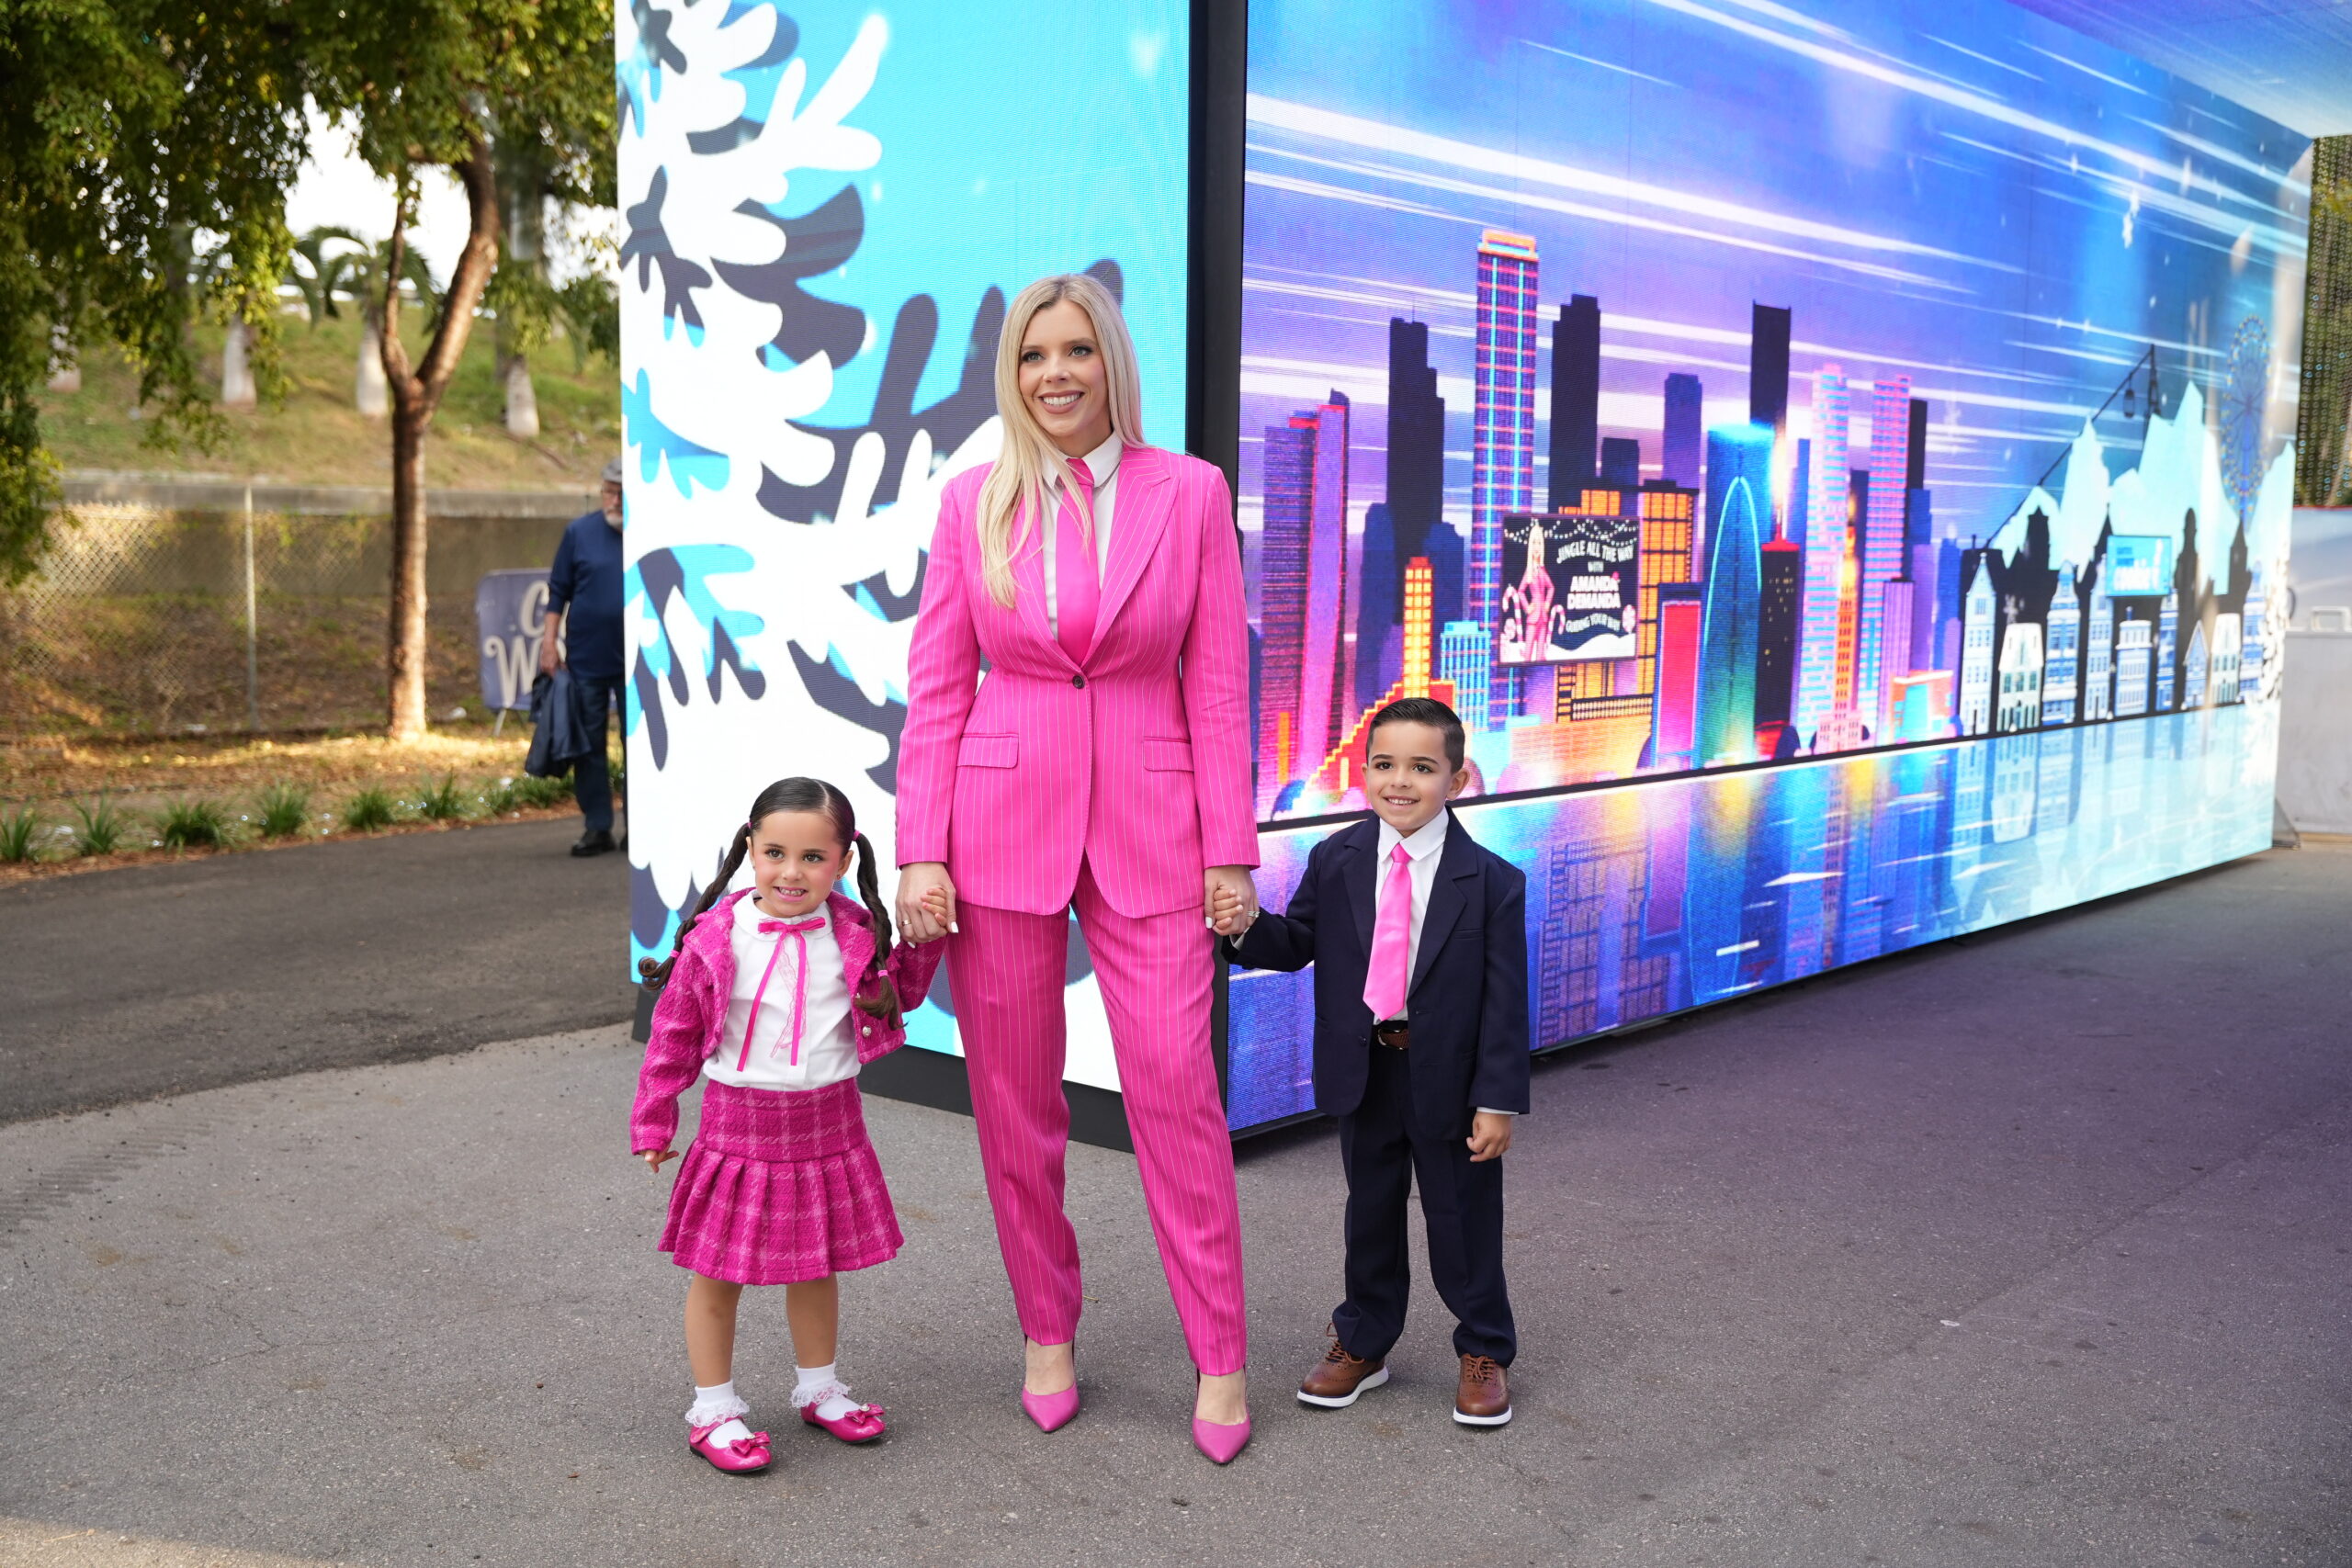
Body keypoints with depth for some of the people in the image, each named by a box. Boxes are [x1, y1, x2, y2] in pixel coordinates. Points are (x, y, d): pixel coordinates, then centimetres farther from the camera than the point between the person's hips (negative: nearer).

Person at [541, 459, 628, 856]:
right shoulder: (579, 531, 2)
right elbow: (558, 590, 6)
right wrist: (549, 640, -1)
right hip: (585, 660, 1)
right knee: (588, 745, 3)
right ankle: (597, 828, 10)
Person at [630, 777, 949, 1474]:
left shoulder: (855, 935, -3)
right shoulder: (714, 939, -12)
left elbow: (899, 997, 15)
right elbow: (675, 1033, -2)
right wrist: (653, 1122, 2)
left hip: (828, 1124, 3)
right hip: (739, 1124, -3)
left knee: (817, 1265, 19)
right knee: (717, 1273, 7)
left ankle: (819, 1388, 38)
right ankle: (713, 1408, 23)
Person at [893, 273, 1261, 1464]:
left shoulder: (1191, 493, 2)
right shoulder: (973, 502, 4)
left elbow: (1219, 682, 1)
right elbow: (936, 688, 3)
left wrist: (1231, 852, -2)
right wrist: (921, 852, -4)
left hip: (1146, 827, -1)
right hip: (1001, 821, 1)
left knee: (1177, 1088, -3)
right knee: (1014, 1098, 7)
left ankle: (1220, 1358, 11)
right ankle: (1046, 1334, 25)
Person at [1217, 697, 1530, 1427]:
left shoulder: (1491, 881, -12)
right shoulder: (1335, 861, -3)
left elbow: (1504, 999, -11)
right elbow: (1299, 941, 6)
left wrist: (1498, 1099, -12)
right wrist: (1249, 928, -17)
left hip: (1448, 1079, -3)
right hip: (1363, 1072, 3)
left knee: (1462, 1216, 9)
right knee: (1370, 1210, 18)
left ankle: (1483, 1352, 27)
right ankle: (1363, 1343, 34)